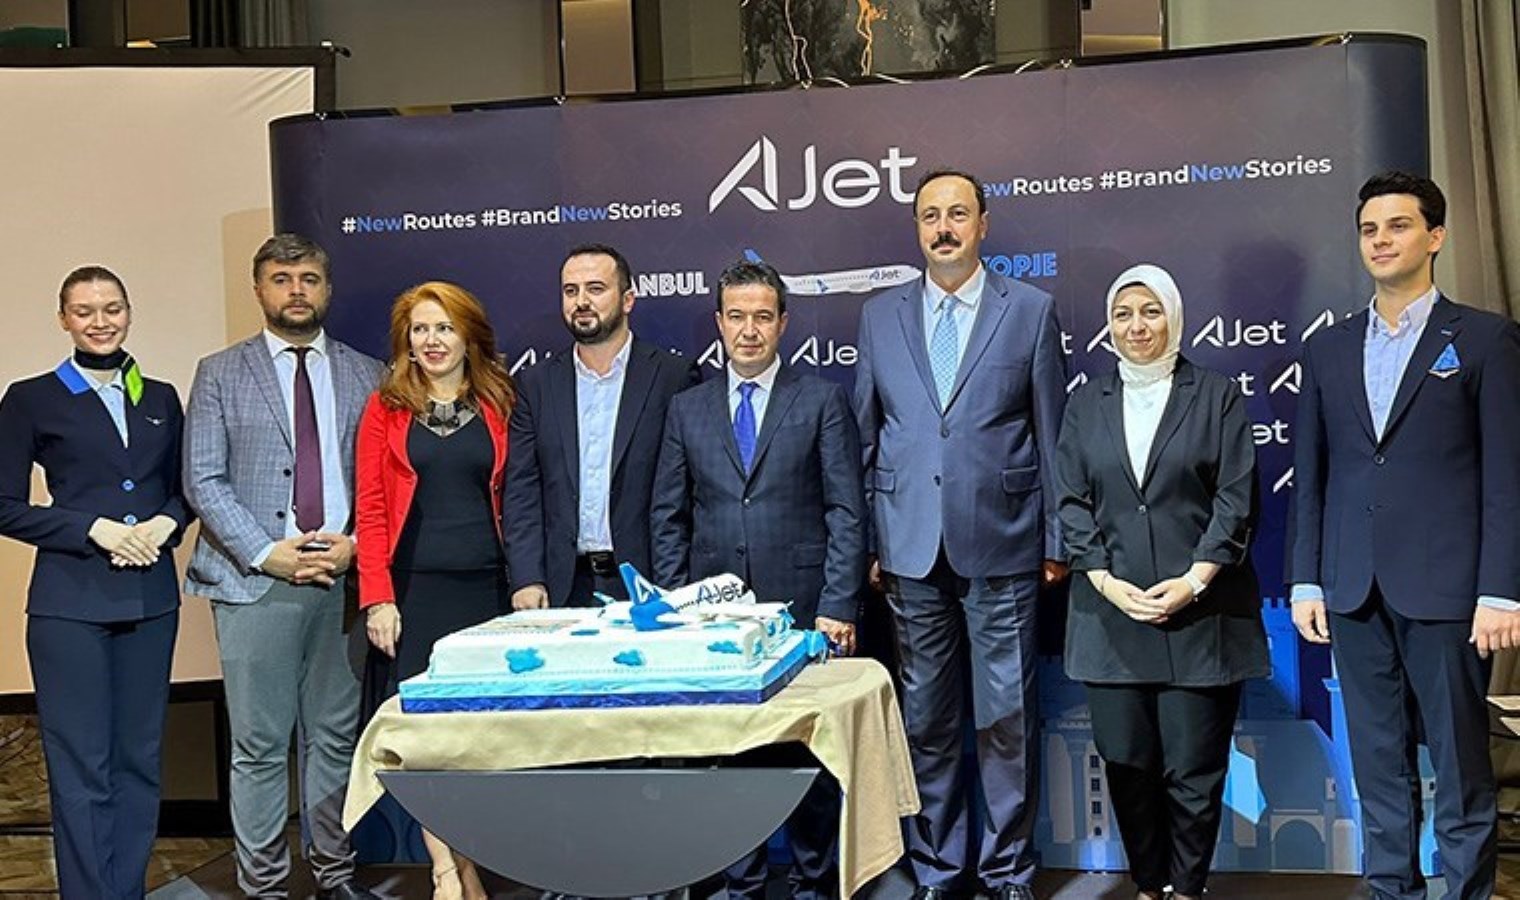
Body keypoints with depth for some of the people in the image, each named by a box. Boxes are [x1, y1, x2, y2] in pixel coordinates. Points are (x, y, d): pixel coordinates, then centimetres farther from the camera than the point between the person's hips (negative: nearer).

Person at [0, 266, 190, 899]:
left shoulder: (161, 398, 12)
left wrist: (165, 524, -5)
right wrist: (96, 529, -12)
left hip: (150, 599, 4)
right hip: (70, 603, -4)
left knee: (140, 759, 9)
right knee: (81, 768, -3)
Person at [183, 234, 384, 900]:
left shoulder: (366, 376, 11)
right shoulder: (220, 374, 6)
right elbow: (203, 481, 0)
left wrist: (356, 542, -7)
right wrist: (268, 553, -9)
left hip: (343, 577, 2)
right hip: (255, 582, -2)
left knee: (335, 737, 9)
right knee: (260, 745, 2)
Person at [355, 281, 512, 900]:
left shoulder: (497, 406, 9)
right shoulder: (386, 408, 5)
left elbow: (511, 499, 9)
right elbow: (370, 509, 1)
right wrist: (377, 597, -7)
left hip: (486, 586, 1)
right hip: (415, 588, -1)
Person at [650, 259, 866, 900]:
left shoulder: (822, 401, 4)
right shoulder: (687, 409, 12)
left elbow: (846, 512, -1)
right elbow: (668, 517, 11)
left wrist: (837, 606, -9)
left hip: (802, 607, -2)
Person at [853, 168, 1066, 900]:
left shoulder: (1031, 310, 3)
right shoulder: (879, 316, 9)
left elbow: (1052, 431, 3)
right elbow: (866, 436, 10)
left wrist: (1058, 540, 1)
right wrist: (864, 539, 6)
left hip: (1002, 544, -2)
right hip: (910, 549, 2)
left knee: (1006, 717, 3)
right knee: (925, 719, 8)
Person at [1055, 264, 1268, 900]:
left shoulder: (1217, 396, 5)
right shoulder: (1086, 404, 12)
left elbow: (1237, 499, -1)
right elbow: (1072, 502, 7)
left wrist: (1193, 582, -11)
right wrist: (1105, 581, -6)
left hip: (1200, 613, -2)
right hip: (1113, 613, 2)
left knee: (1194, 767, 0)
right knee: (1127, 763, 5)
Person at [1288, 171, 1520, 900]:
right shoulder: (1328, 349, 12)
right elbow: (1311, 477, 12)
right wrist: (1305, 582, 6)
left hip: (1444, 590, -4)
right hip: (1354, 591, 4)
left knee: (1459, 764, 3)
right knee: (1378, 765, 10)